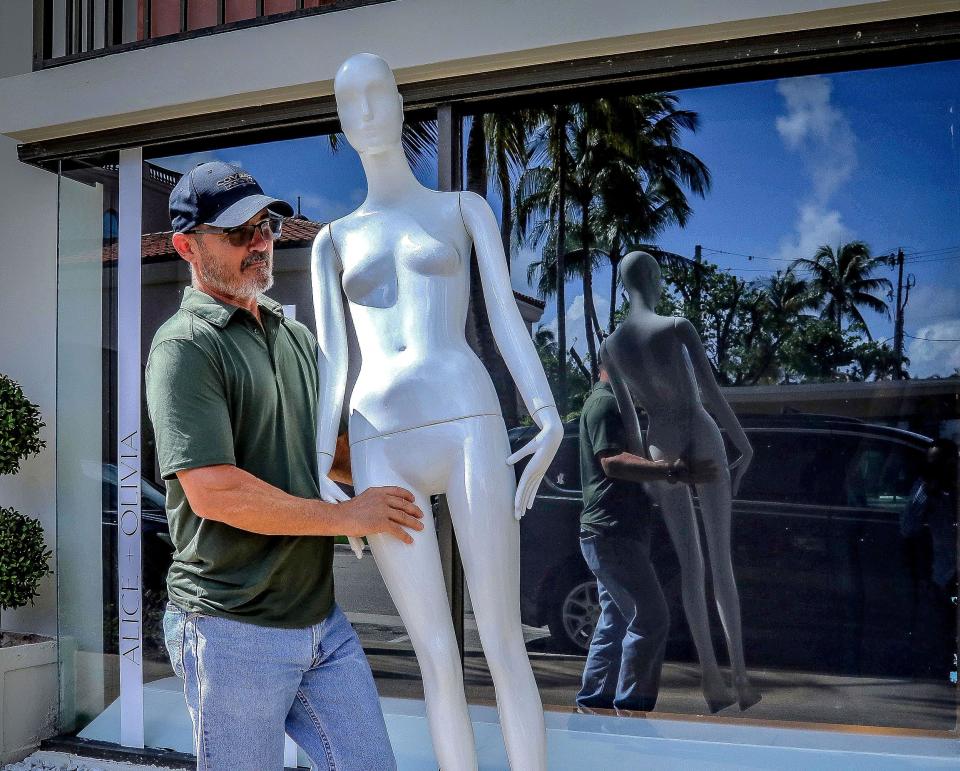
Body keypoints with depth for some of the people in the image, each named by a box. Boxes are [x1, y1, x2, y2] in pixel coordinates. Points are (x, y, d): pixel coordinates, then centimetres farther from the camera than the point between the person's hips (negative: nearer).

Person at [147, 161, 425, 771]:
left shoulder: (298, 336, 14)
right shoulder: (186, 345, -11)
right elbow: (214, 491, -22)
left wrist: (384, 488, 10)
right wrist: (349, 516, -14)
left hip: (322, 618, 7)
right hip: (235, 629, -7)